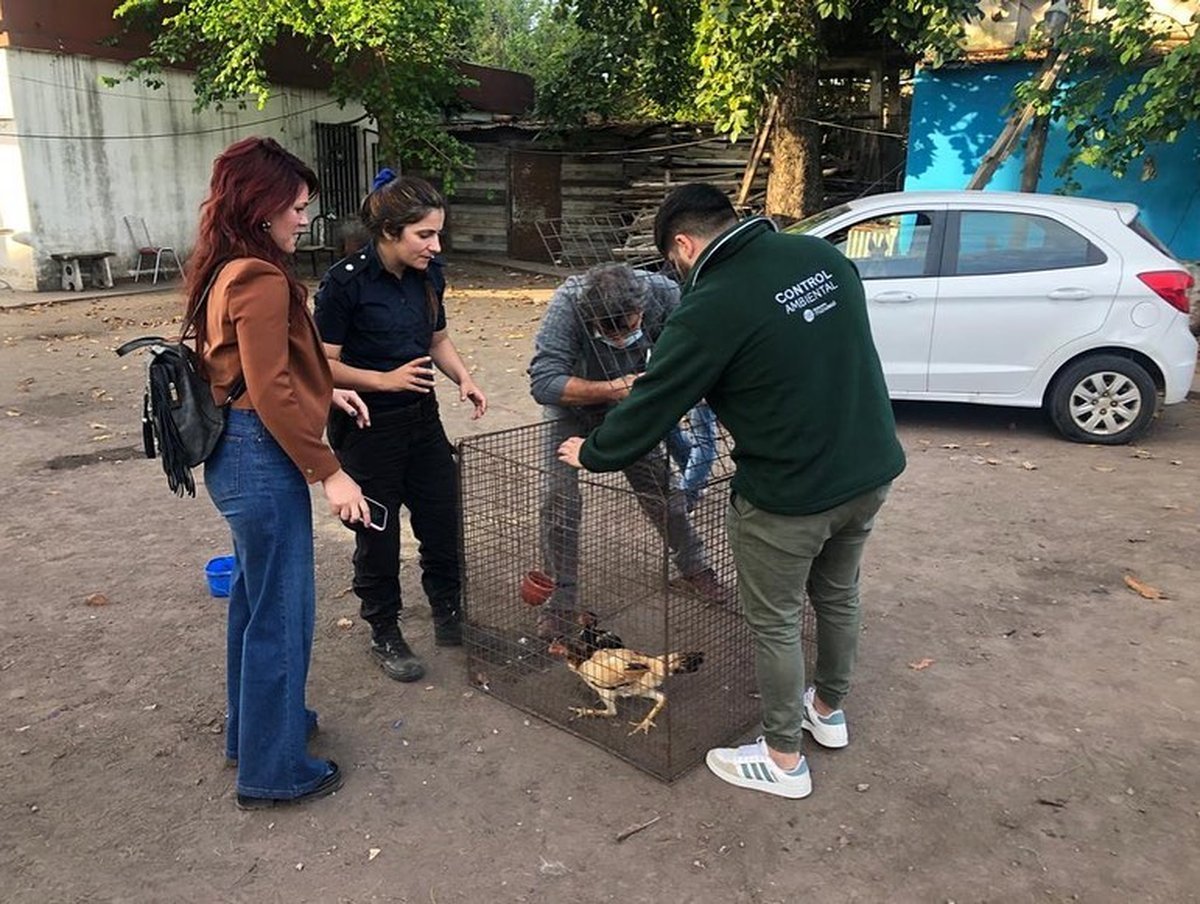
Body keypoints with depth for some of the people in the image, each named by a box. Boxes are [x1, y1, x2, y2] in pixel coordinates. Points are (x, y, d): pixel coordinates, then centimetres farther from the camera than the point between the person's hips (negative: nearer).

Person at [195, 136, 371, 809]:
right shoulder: (263, 280, -19)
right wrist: (328, 472, -20)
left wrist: (326, 391, 12)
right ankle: (274, 769, 17)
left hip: (235, 452, 10)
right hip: (263, 458, -10)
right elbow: (271, 391, -23)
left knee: (255, 599, 22)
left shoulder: (229, 270, 11)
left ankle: (254, 726, 40)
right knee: (282, 611, 2)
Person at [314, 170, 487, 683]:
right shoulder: (346, 282, -18)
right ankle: (385, 634, 27)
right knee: (378, 531, 7)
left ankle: (449, 616, 33)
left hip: (421, 416, 6)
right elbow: (324, 364, -14)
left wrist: (463, 378, -5)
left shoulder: (428, 274, 0)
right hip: (366, 425, -6)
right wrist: (385, 380, -25)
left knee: (443, 516, 12)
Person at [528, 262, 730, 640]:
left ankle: (694, 567, 32)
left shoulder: (663, 293, -31)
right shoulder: (567, 304, -37)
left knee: (661, 488, 9)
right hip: (573, 407, -2)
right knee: (559, 500, -10)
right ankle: (562, 598, 7)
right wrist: (611, 389, -49)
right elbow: (543, 382, -41)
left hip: (629, 408, 2)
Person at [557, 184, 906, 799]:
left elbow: (655, 401, -12)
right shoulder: (823, 256, 2)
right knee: (838, 595, 26)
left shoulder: (713, 305, -19)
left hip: (790, 493, -7)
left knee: (775, 622, 11)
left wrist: (591, 454, 5)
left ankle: (783, 760, 28)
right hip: (871, 470, 8)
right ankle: (828, 710, 48)